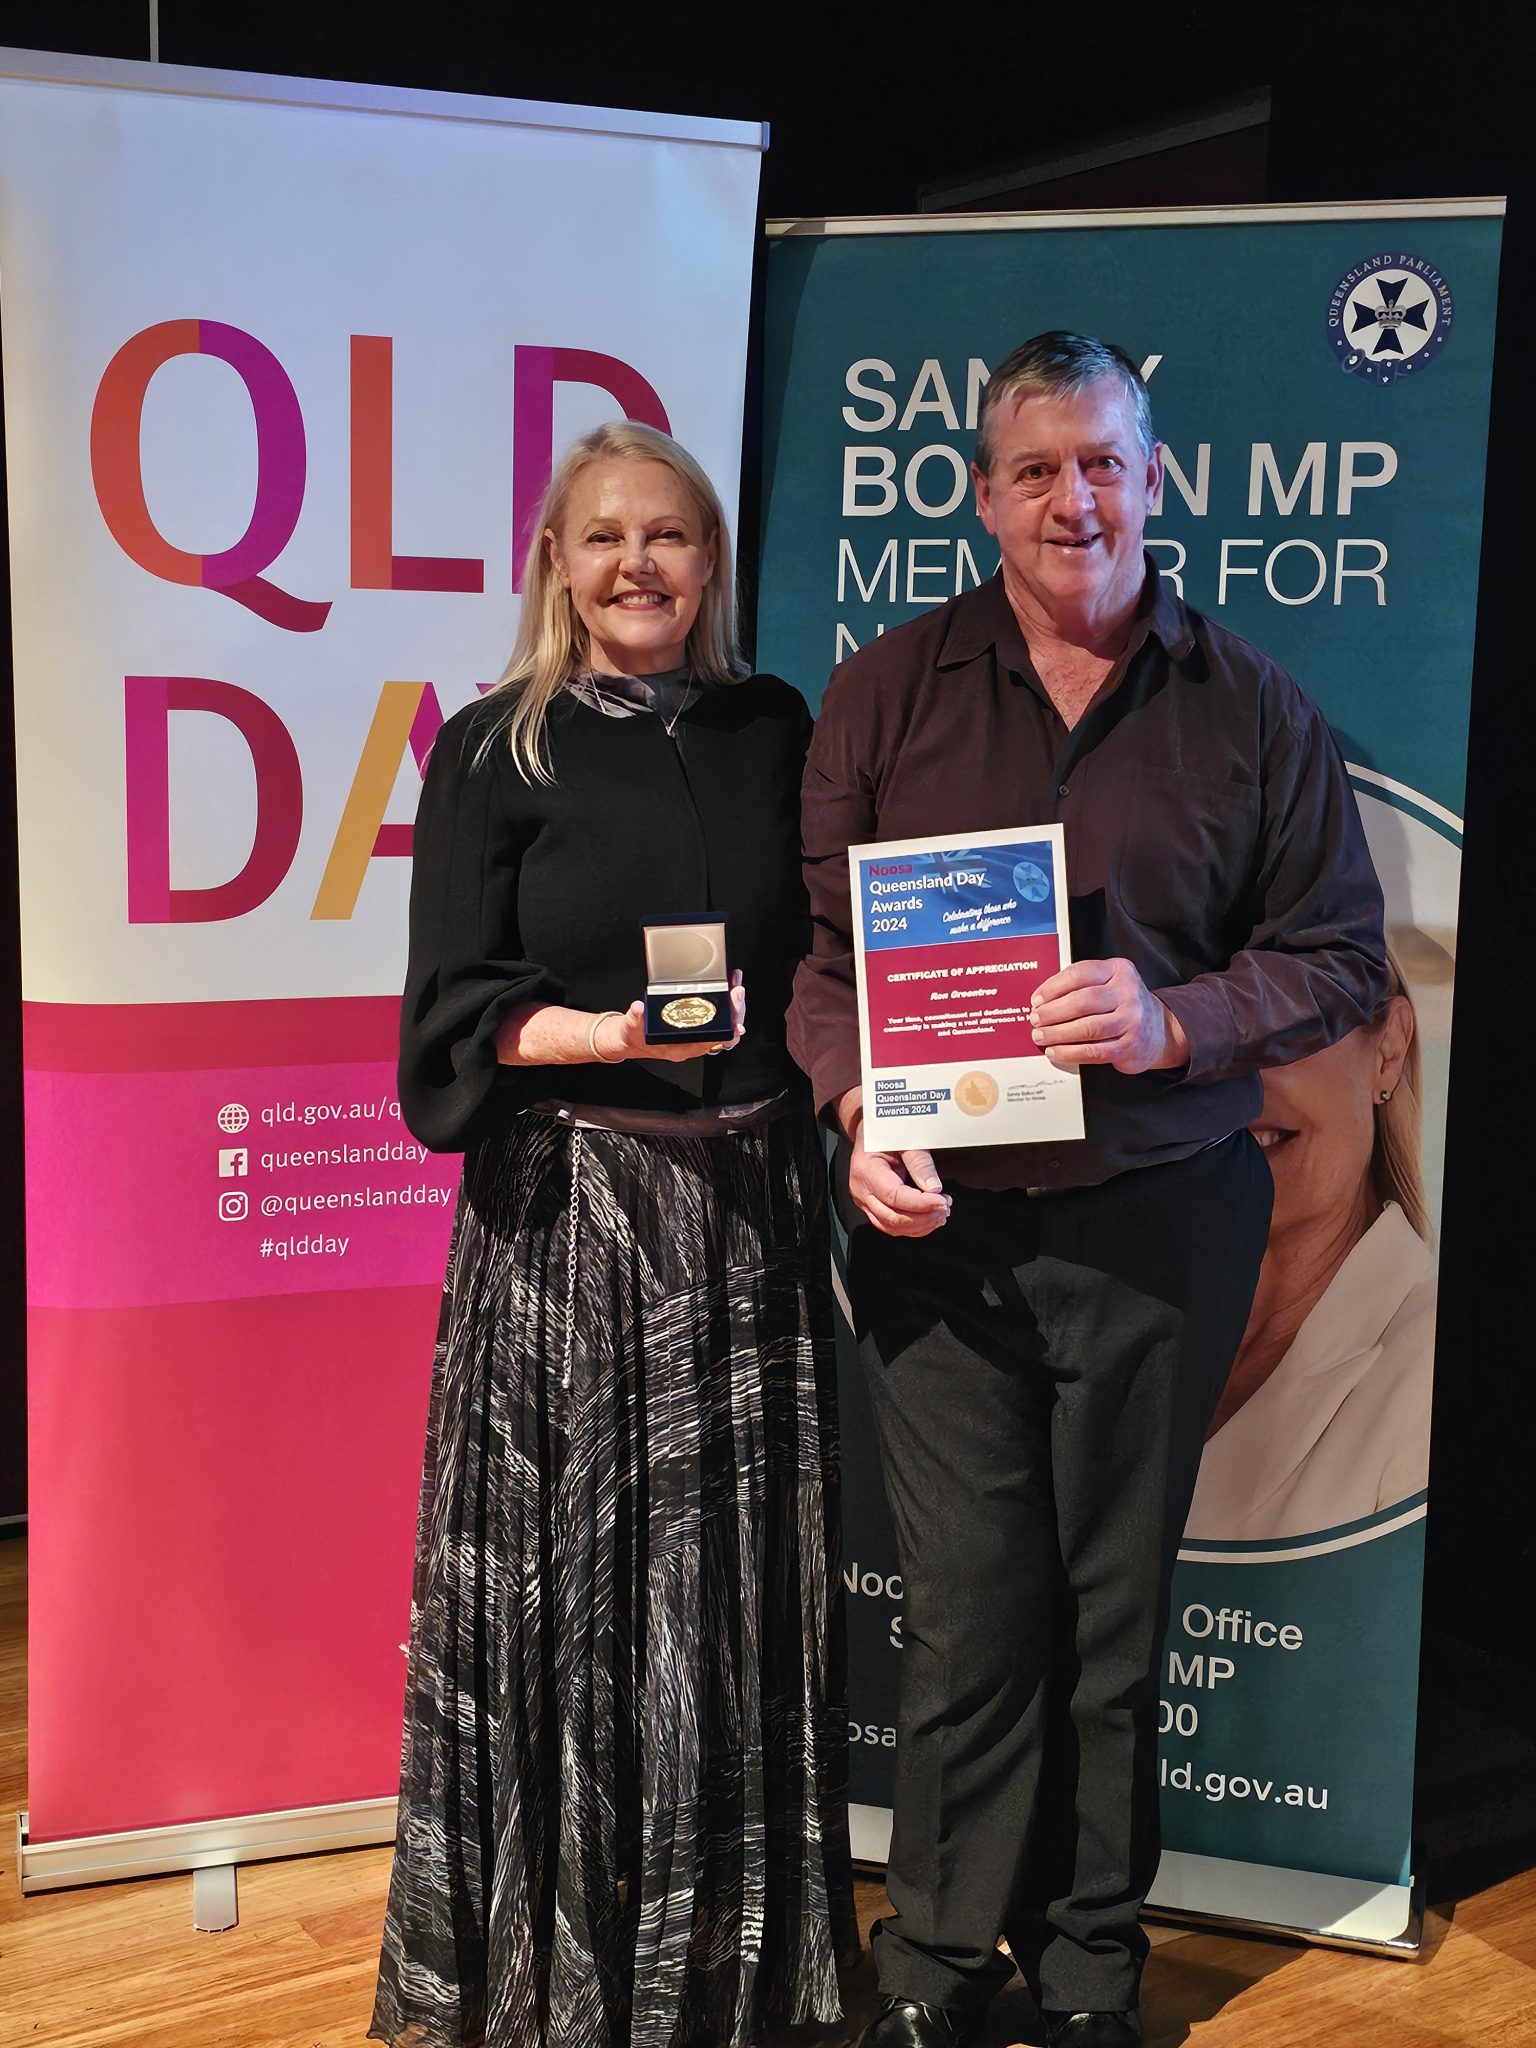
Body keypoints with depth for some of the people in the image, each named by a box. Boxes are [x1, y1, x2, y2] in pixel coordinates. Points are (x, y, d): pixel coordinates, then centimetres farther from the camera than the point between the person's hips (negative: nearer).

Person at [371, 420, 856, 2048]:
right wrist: (608, 1034, -21)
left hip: (750, 1205, 3)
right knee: (568, 1571, 2)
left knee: (743, 1574, 9)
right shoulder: (495, 752, 0)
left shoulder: (771, 730, 9)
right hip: (568, 1211, -3)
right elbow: (455, 1004, -4)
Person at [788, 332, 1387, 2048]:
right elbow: (816, 939, 4)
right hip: (940, 1219, 0)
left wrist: (1175, 1022, -12)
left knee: (1115, 1613, 11)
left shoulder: (1248, 708, 4)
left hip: (1159, 1226, 1)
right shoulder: (886, 693, 5)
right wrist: (857, 1115, -11)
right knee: (966, 1614, 4)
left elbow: (1341, 956, 5)